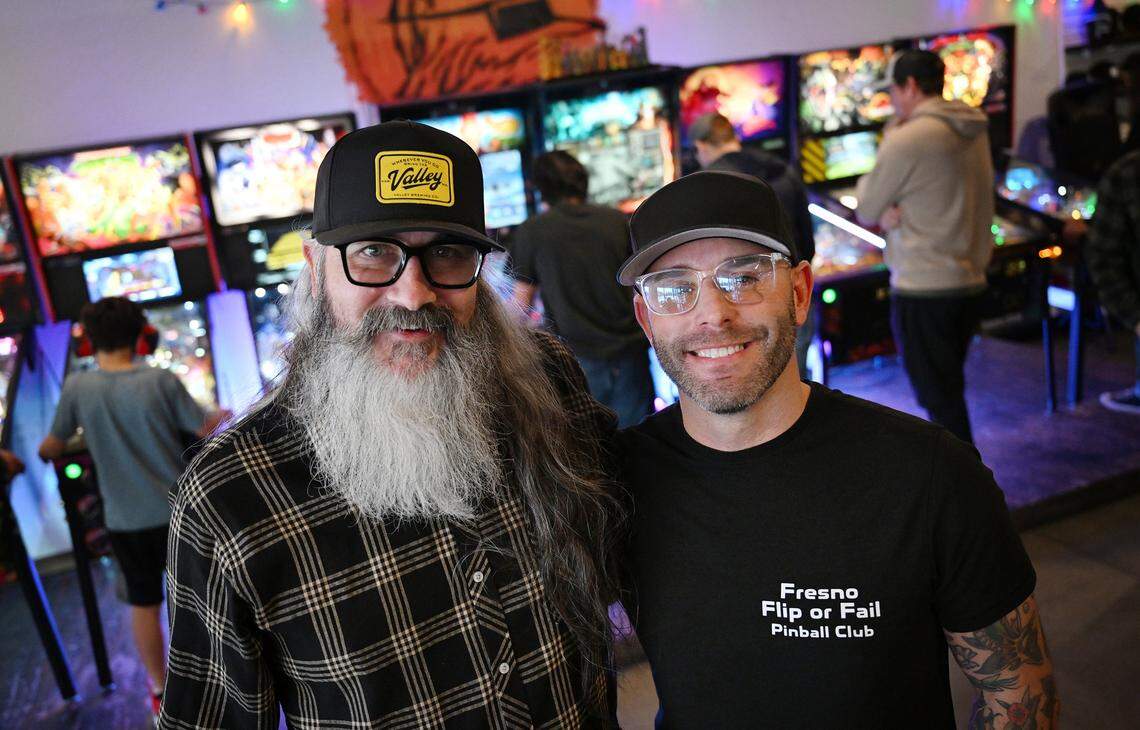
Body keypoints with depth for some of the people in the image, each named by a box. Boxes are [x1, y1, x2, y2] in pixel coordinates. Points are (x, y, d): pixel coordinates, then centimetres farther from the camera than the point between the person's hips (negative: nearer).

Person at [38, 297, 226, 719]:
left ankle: (160, 690, 30)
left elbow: (52, 448, 2)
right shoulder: (162, 381, -13)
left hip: (125, 521, 1)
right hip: (177, 511, -1)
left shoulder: (76, 388, -9)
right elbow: (207, 430, -7)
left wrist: (43, 453, 26)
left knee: (144, 604, 17)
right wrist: (223, 415, 16)